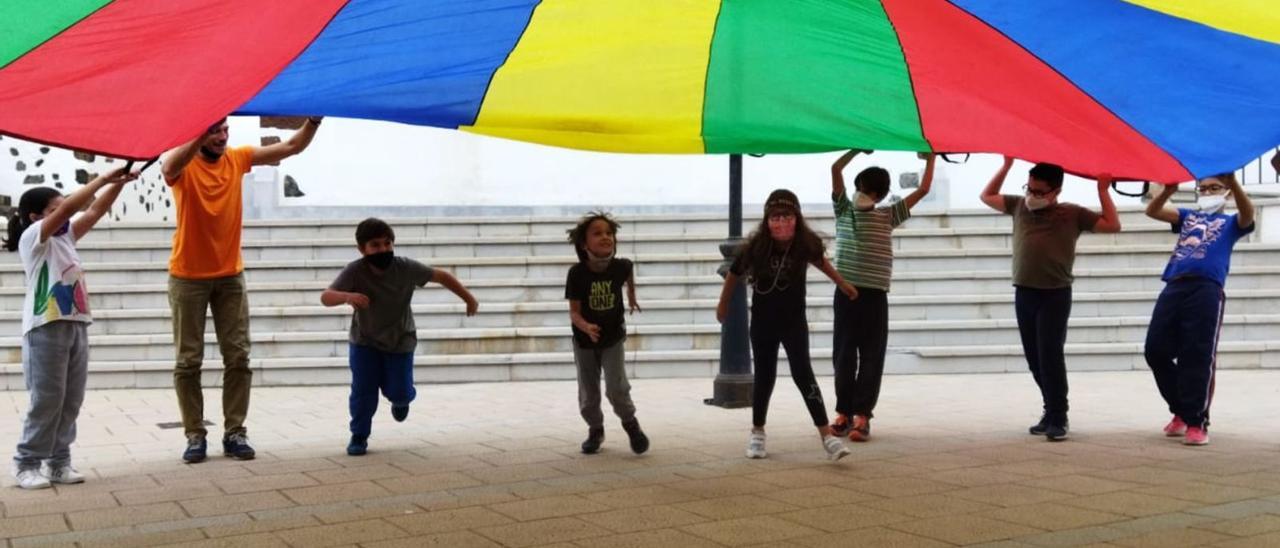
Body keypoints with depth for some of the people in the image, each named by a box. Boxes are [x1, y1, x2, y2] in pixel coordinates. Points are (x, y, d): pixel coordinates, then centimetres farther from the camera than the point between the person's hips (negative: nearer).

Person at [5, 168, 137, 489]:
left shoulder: (65, 237, 16)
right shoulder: (32, 237, -5)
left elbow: (95, 212, 11)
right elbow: (68, 209, -17)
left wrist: (118, 183, -1)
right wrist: (103, 179, -15)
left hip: (76, 325, 7)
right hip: (46, 328, -7)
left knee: (71, 400, 7)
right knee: (47, 399, -5)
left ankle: (59, 462, 14)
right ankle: (27, 464, 4)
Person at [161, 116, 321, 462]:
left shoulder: (237, 159, 1)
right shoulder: (184, 163, -11)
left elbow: (292, 147, -3)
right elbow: (169, 167, -37)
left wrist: (313, 122, -20)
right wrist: (203, 135, -47)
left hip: (230, 276, 3)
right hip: (188, 277, -3)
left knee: (238, 357, 2)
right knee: (188, 360, 2)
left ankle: (234, 432, 9)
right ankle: (195, 435, 9)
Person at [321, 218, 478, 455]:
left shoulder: (406, 268, -23)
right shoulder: (354, 271, -26)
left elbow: (442, 276, -11)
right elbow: (325, 297, -34)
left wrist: (468, 299, -8)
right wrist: (347, 296, -55)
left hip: (400, 340, 1)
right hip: (364, 340, -1)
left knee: (398, 391, 1)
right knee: (363, 390, -9)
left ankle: (402, 398, 40)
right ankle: (359, 436, 13)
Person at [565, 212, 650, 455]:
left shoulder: (620, 266, -17)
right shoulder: (577, 273, -22)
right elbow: (574, 312, -21)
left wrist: (632, 296, 22)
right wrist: (586, 327, -40)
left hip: (613, 337, 0)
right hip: (584, 340, 0)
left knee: (617, 387, -12)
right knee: (588, 393, 9)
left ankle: (630, 423, 16)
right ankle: (595, 430, 34)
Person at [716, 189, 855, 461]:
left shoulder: (805, 244, -16)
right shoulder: (755, 247, -19)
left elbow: (820, 261, 9)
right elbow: (734, 274, 0)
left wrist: (842, 284, 20)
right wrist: (723, 306, 13)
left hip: (794, 321, 0)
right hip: (763, 323, 0)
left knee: (803, 375, -10)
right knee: (764, 377, 8)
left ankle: (827, 435, -11)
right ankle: (757, 433, 27)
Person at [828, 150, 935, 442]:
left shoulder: (888, 216, 10)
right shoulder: (844, 210, 9)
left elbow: (923, 190, 11)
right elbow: (835, 169, 0)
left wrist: (930, 159, 14)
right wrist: (860, 148, 1)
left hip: (875, 295, 0)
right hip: (846, 292, 0)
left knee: (871, 357, -1)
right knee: (843, 354, 3)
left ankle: (862, 416, 1)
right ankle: (843, 413, 11)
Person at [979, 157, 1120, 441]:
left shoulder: (1072, 213, 1)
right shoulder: (1019, 205, 12)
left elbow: (1112, 225, 0)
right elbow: (987, 196, 22)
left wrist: (1103, 190, -4)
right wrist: (1006, 166, 15)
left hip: (1055, 294, -5)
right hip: (1024, 293, 5)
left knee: (1050, 355, -10)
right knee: (1034, 358, 9)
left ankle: (1057, 418, -4)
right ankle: (1052, 411, 21)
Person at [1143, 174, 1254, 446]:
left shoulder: (1230, 222, 17)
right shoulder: (1188, 216, 27)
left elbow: (1248, 213, -7)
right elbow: (1153, 211, 12)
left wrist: (1232, 181, -24)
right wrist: (1169, 190, -8)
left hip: (1207, 290, -4)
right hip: (1174, 287, 4)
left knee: (1197, 357, -7)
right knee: (1155, 350, 1)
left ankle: (1196, 421, -1)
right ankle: (1181, 410, 19)